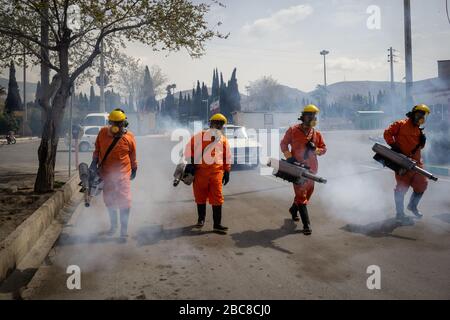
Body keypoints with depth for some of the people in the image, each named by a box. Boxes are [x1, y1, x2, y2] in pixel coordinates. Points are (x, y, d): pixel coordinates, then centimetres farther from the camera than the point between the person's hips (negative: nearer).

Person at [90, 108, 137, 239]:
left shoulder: (129, 137, -8)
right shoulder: (103, 133, -3)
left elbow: (133, 156, 5)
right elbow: (97, 149, 10)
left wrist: (134, 170, 13)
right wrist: (94, 162, 4)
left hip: (122, 174, -3)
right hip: (106, 173, 3)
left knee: (124, 201, -3)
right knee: (109, 200, 16)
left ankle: (124, 228, 8)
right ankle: (113, 225, 36)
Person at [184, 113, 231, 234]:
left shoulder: (223, 139, 13)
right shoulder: (200, 136, 4)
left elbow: (227, 156, 16)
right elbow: (189, 147, 2)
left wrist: (227, 172, 13)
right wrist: (190, 163, -5)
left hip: (216, 170, 1)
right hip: (200, 170, -1)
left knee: (217, 197, -5)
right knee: (200, 195, 9)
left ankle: (217, 224, -2)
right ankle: (201, 219, 27)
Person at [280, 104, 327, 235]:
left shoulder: (316, 134, 5)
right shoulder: (293, 130, -4)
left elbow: (323, 149, 8)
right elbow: (283, 144, 3)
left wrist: (315, 149, -13)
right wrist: (289, 157, -9)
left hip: (311, 168, 5)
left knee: (307, 192, 17)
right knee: (301, 195, -8)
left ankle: (293, 209, 45)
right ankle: (306, 224, -7)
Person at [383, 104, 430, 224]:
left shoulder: (419, 130, 17)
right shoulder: (401, 124, -5)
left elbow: (419, 146, 19)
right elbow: (387, 133, -10)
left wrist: (422, 141, -2)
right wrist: (393, 145, -18)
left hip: (416, 161, 8)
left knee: (422, 184, 11)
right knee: (402, 186, -5)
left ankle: (413, 206, 35)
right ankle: (400, 214, 6)